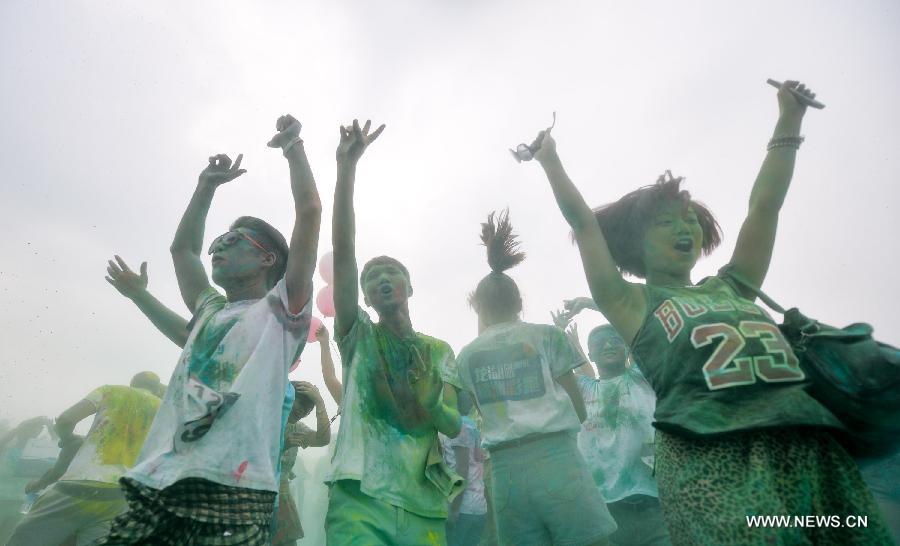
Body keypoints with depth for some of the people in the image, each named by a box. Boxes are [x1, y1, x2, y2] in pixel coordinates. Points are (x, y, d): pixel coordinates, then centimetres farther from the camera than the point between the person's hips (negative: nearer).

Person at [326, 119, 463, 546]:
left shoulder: (439, 351, 10)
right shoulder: (358, 336, 3)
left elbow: (455, 426, 8)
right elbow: (343, 251, -8)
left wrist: (428, 403, -15)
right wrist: (346, 167, -15)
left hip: (425, 508, 3)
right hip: (360, 498, -2)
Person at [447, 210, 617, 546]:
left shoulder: (467, 355, 9)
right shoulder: (547, 336, 3)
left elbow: (485, 412, 14)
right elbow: (580, 410, 5)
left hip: (505, 470, 3)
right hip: (557, 458, -2)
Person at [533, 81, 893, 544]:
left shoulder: (730, 287, 21)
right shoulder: (632, 304, 9)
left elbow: (764, 205, 23)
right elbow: (583, 223, 7)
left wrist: (789, 117, 26)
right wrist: (550, 159, 12)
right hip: (711, 462, -5)